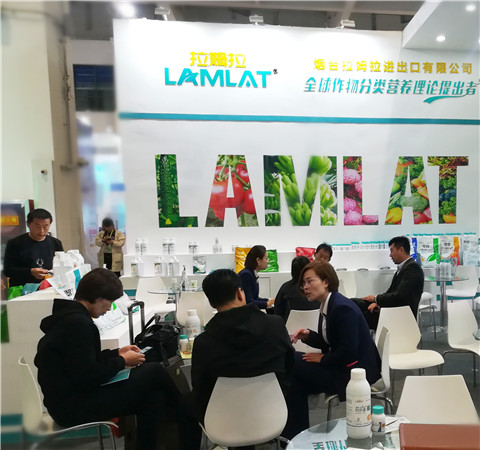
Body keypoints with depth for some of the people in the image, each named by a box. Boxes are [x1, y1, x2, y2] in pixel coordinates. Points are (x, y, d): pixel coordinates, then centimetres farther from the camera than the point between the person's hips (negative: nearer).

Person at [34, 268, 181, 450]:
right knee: (154, 371, -10)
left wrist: (117, 353, 9)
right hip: (73, 409, -10)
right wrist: (122, 361, -9)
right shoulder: (77, 323, -23)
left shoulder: (69, 316, 9)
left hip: (71, 397, 10)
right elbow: (89, 376, -24)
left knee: (153, 397, 3)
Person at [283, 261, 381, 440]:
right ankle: (296, 433, 22)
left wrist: (323, 359, -15)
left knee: (294, 365, -9)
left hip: (356, 370, -9)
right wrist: (308, 336, -4)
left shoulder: (342, 307, -24)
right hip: (342, 365, 9)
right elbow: (328, 342, 13)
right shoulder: (327, 305, 5)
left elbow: (349, 351, -28)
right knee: (294, 373, 4)